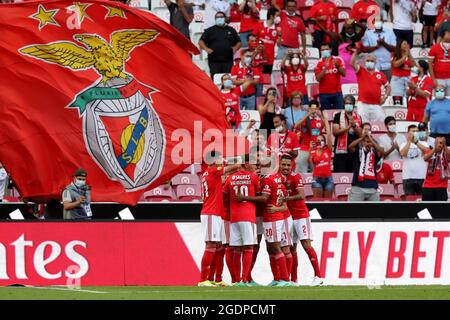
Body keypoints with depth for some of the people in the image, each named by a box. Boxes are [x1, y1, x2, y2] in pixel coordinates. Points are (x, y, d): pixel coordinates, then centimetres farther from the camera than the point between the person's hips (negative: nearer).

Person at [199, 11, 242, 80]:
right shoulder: (210, 30, 12)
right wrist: (206, 49, -12)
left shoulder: (231, 30, 17)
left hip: (228, 61, 1)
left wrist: (235, 48, -2)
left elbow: (239, 42, 19)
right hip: (214, 61, -1)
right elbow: (201, 42, 7)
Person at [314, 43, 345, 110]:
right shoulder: (319, 63, 1)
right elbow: (318, 78, -8)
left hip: (337, 92, 1)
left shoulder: (338, 60, 4)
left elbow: (343, 73, -2)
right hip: (324, 94, -1)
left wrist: (337, 66, -19)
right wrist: (325, 68, -20)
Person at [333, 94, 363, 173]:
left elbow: (360, 134, 3)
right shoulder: (338, 116, 3)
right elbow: (335, 132, -8)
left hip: (354, 151, 3)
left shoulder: (358, 118, 9)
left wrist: (354, 125, -14)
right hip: (340, 151, -3)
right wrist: (348, 127, -18)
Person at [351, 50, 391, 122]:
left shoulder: (380, 74, 11)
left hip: (376, 105, 2)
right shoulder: (361, 71, 7)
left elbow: (388, 87, 20)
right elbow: (352, 63, -8)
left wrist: (385, 96, 3)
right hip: (363, 104, -2)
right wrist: (356, 52, -15)